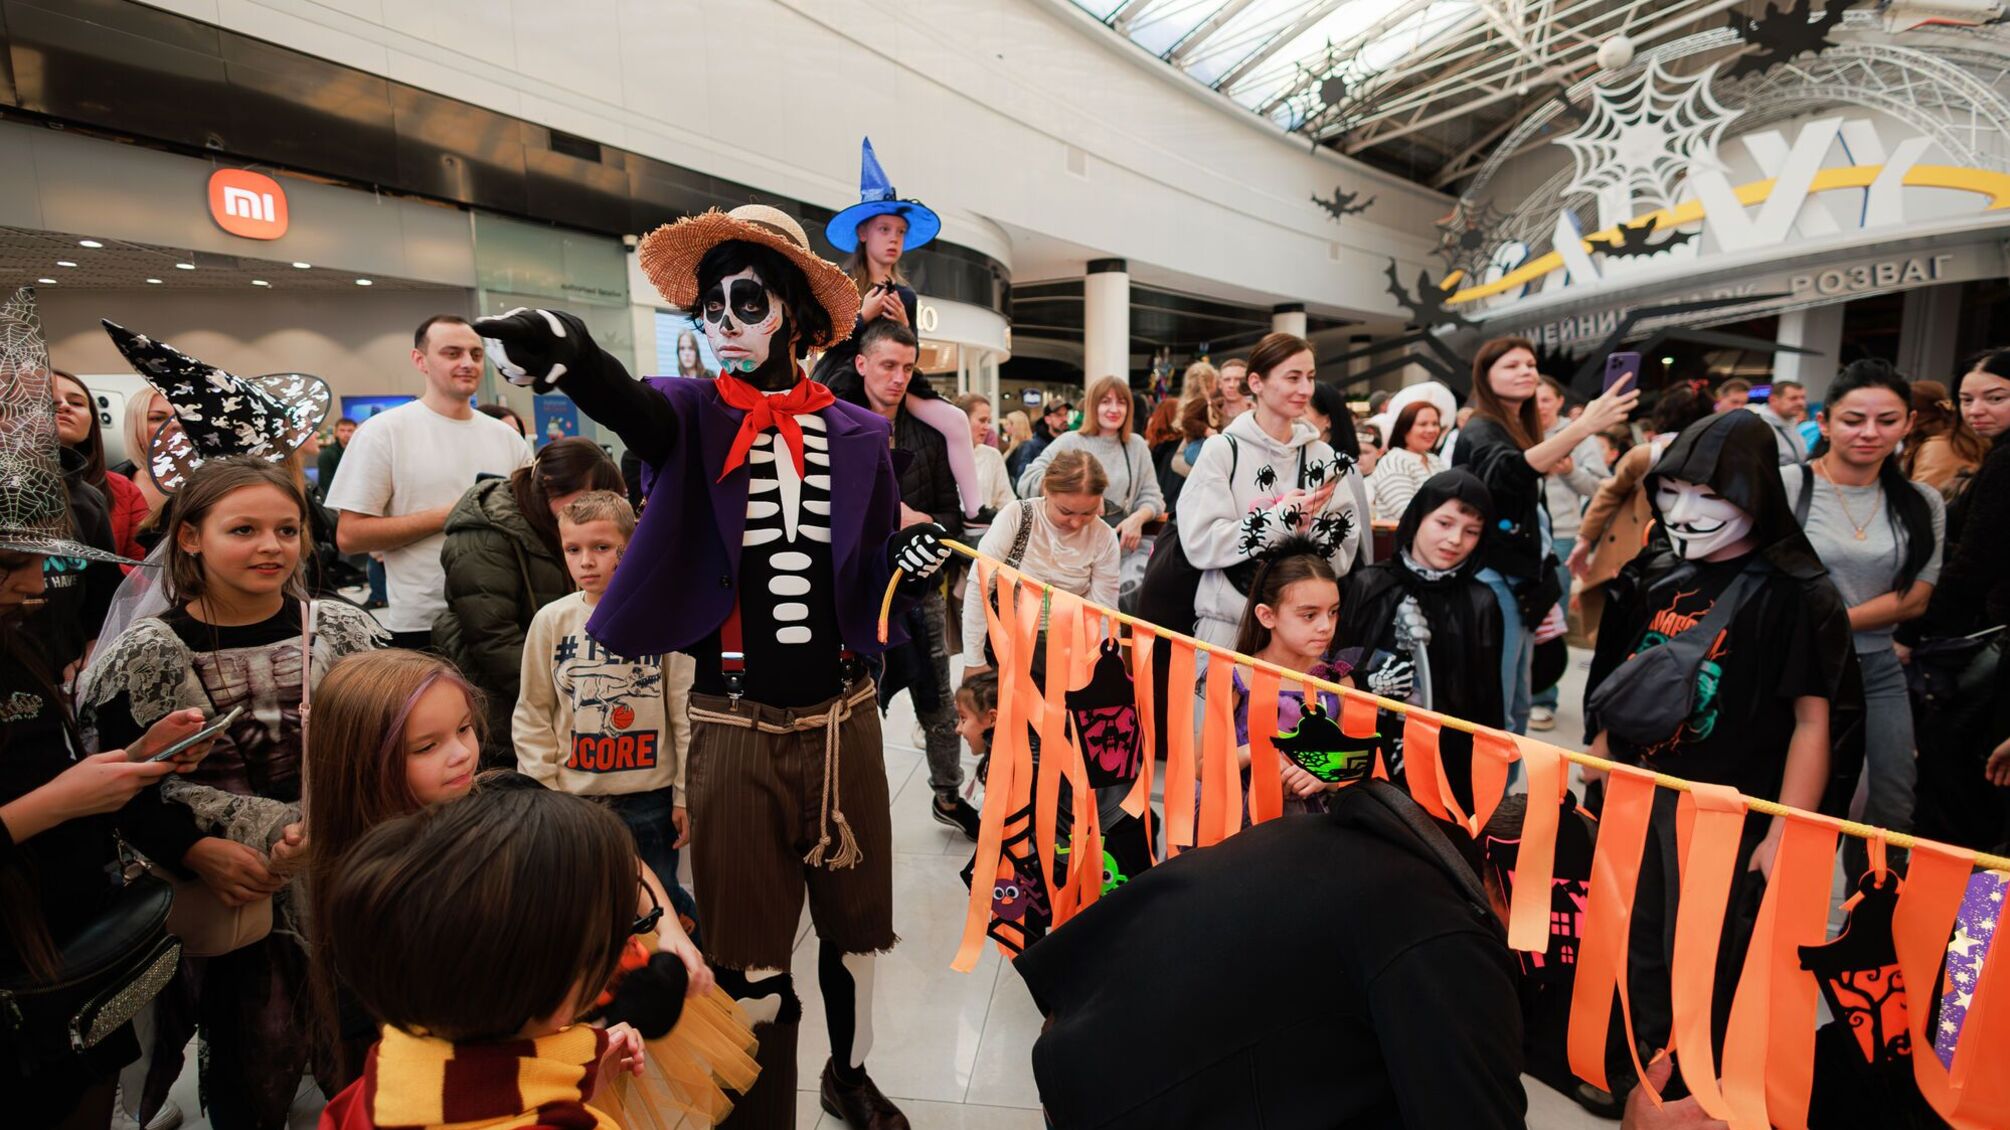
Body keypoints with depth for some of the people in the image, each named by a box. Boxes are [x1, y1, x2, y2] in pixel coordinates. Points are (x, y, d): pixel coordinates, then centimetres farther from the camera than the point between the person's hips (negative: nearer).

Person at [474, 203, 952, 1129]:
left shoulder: (857, 435, 1)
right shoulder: (693, 416, -4)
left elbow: (871, 587, 6)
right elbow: (623, 404, -30)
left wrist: (910, 564, -15)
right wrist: (567, 348, -50)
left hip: (844, 721, 3)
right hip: (734, 732, -2)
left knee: (855, 920, 21)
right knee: (748, 956, 13)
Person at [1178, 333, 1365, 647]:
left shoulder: (1322, 455, 3)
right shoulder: (1223, 450, -7)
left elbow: (1342, 557, 3)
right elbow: (1199, 544, -15)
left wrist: (1312, 528, -17)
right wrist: (1282, 517, -19)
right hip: (1228, 622, -3)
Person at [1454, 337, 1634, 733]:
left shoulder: (1523, 429, 16)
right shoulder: (1480, 430, -11)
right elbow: (1508, 472, -36)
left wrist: (1542, 586, 26)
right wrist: (1583, 426, -46)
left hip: (1522, 579, 9)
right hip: (1494, 578, -9)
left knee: (1516, 705, 13)